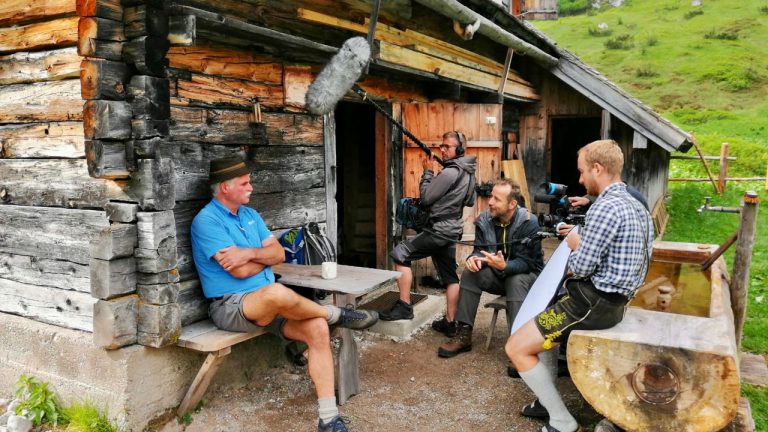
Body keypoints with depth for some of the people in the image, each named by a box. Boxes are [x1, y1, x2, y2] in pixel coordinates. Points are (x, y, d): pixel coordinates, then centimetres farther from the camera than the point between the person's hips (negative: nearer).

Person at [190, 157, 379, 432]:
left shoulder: (250, 214, 15)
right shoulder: (206, 221, -9)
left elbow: (279, 254, 7)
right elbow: (239, 270, -17)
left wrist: (250, 253, -11)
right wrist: (263, 256, 0)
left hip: (269, 303, 7)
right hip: (230, 306, -7)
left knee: (318, 328, -19)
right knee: (277, 292, -40)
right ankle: (337, 314, -9)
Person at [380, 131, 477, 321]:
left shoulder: (450, 172, -18)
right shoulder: (467, 171, 12)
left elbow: (426, 198, -13)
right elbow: (470, 201, 24)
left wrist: (428, 172, -4)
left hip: (439, 230, -10)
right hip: (452, 230, 10)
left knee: (400, 254, -6)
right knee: (450, 276, 12)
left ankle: (404, 306, -5)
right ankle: (451, 321, 16)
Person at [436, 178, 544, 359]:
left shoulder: (529, 223, -22)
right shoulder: (484, 219, -7)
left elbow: (525, 262, -26)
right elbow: (480, 249, -6)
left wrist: (504, 266, -47)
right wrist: (474, 258, -31)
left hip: (526, 275, -5)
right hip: (498, 273, 5)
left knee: (516, 282, -37)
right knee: (470, 273, -20)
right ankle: (463, 335, -16)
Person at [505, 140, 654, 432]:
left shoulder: (605, 208, -21)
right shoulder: (634, 205, 12)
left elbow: (581, 267, -20)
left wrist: (575, 245, -1)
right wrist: (583, 242, 12)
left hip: (593, 303, -11)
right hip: (611, 299, 11)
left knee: (516, 348, -6)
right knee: (532, 326, 27)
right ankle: (547, 398, 27)